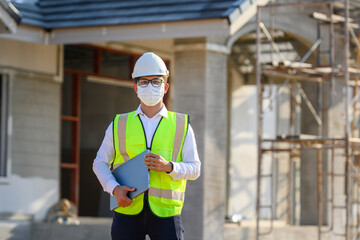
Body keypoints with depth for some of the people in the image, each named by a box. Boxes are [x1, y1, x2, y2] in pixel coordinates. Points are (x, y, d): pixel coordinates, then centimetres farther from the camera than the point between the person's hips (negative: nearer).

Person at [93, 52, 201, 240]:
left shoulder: (181, 125, 11)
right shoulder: (119, 125, 12)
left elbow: (194, 169, 6)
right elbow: (100, 163, 12)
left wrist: (169, 167, -14)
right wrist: (115, 188, -7)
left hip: (165, 212, -1)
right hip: (127, 212, 1)